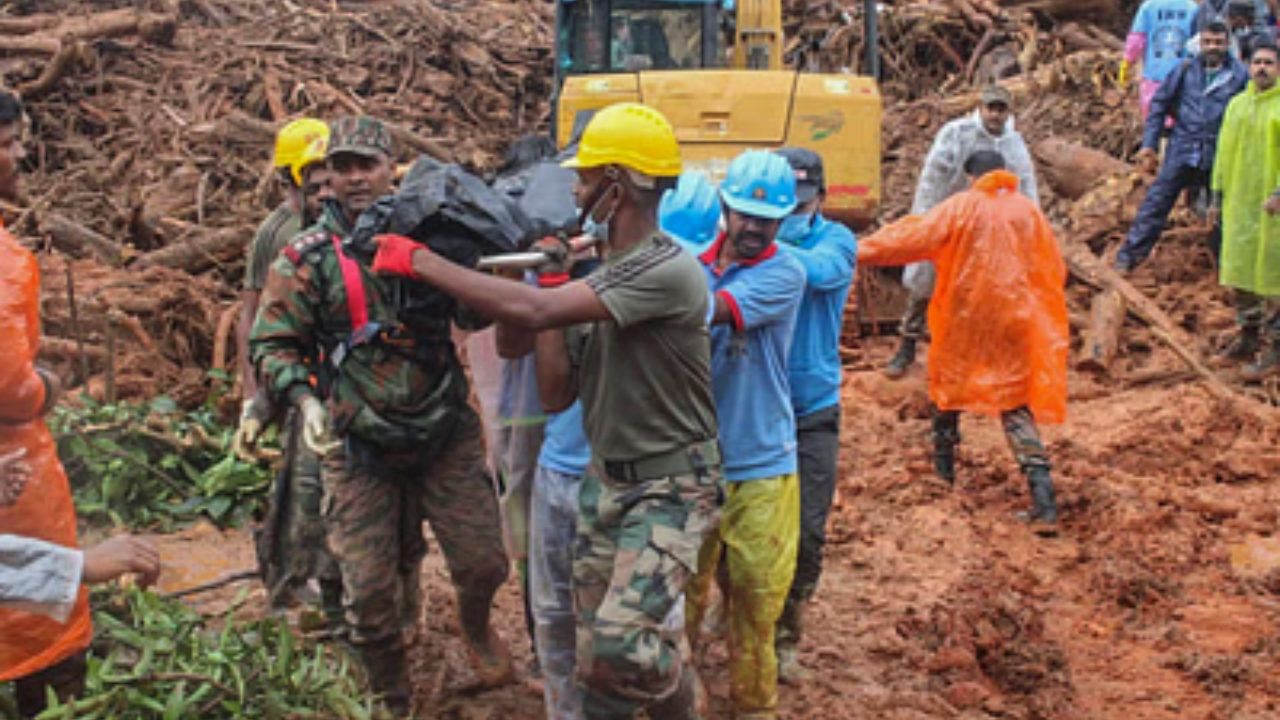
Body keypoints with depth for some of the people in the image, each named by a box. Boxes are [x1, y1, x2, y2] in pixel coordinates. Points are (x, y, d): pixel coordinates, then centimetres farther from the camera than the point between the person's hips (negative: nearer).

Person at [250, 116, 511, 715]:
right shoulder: (306, 257, -3)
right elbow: (272, 344, -1)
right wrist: (304, 398, -18)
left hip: (445, 432, 1)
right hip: (357, 445, -1)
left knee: (483, 561, 5)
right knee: (369, 588, 4)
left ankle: (475, 626, 41)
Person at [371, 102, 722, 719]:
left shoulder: (669, 270, -22)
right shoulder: (600, 273, 5)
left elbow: (530, 313, -30)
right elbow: (557, 395, 5)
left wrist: (421, 261, -20)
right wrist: (552, 282, 1)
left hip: (670, 489, -8)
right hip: (604, 482, 8)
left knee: (622, 643, -23)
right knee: (593, 662, 8)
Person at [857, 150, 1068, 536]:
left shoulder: (962, 207, -4)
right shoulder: (1029, 211, 5)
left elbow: (915, 236, -12)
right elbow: (1055, 271, 8)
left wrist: (863, 250, -10)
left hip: (965, 319, -2)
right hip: (1014, 325, 2)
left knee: (948, 386, 21)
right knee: (1017, 406, 4)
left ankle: (943, 467, 35)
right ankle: (1043, 499, -10)